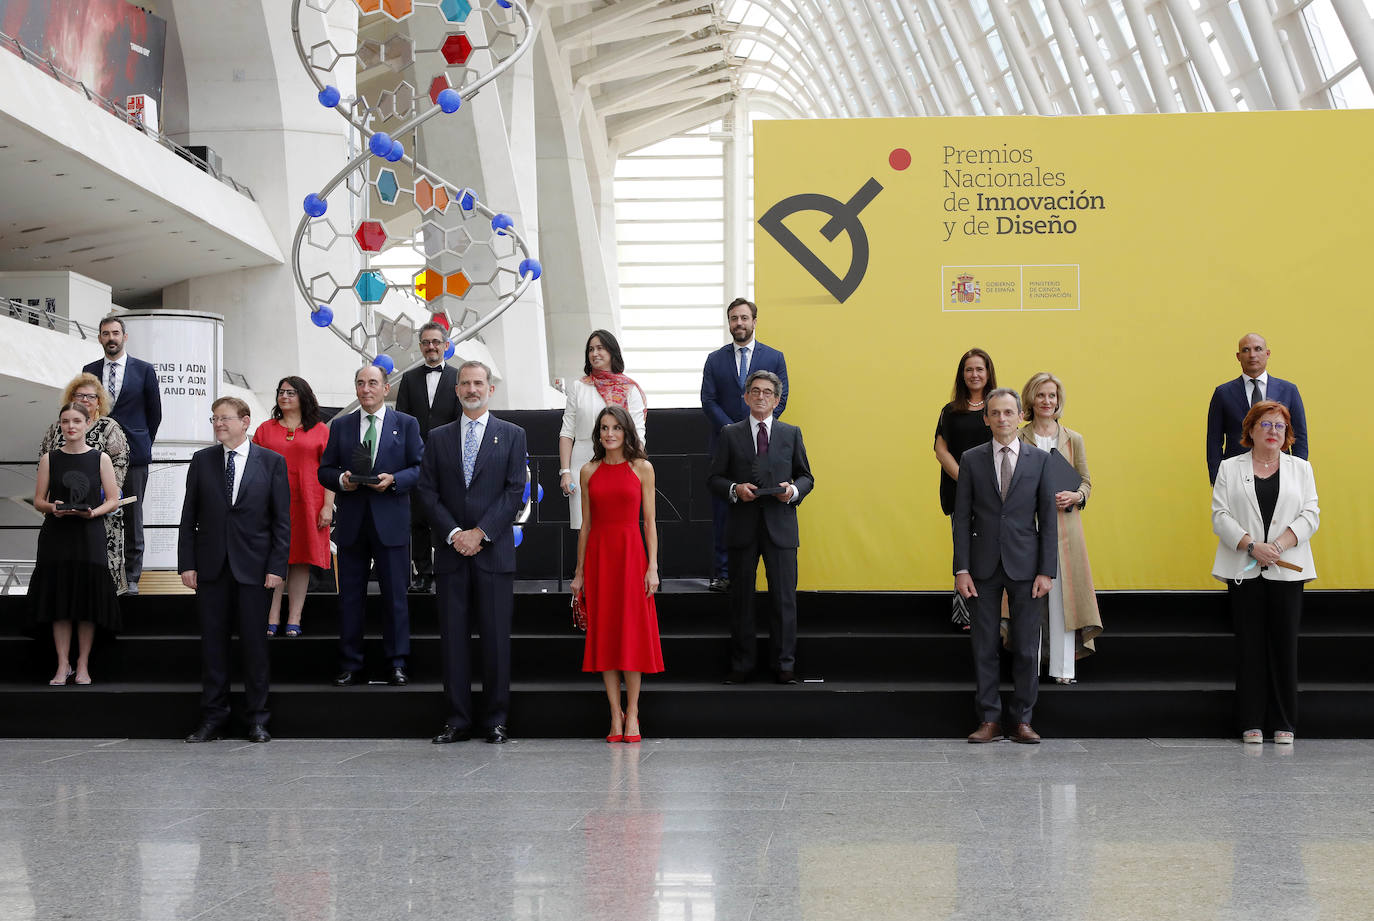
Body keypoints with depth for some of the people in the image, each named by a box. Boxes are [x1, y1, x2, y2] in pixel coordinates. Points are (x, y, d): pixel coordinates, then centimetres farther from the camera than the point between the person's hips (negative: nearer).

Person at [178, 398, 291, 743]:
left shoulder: (272, 462, 2)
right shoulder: (201, 460, 8)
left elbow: (282, 520, 0)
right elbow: (189, 517, 8)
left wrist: (277, 567, -7)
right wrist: (187, 564, 0)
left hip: (254, 568, -2)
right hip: (211, 567, 2)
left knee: (254, 643, 2)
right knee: (213, 643, 4)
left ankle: (256, 719, 11)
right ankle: (213, 718, 12)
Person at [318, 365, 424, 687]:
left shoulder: (406, 424, 7)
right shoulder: (340, 426, 12)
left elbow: (420, 468, 3)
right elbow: (325, 470, 11)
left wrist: (393, 479, -14)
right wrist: (341, 479, -10)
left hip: (390, 523, -2)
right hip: (351, 523, 2)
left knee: (395, 596, 0)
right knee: (350, 597, 4)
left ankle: (397, 665, 8)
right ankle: (351, 668, 10)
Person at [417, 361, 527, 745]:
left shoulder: (511, 435, 6)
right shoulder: (438, 438, 12)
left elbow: (515, 490, -2)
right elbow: (427, 491, 5)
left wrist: (480, 533, -11)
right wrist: (453, 534, -8)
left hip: (494, 551, -2)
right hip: (452, 552, 2)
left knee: (496, 637, 0)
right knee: (453, 637, 2)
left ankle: (495, 720, 7)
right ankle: (458, 719, 8)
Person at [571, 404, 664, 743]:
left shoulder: (642, 468, 2)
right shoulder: (588, 471, 8)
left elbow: (649, 522, 1)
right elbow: (586, 524, 10)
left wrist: (652, 566, -7)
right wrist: (580, 571, 7)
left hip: (631, 553, -2)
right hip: (598, 554, 2)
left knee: (632, 632, -1)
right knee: (604, 632, 2)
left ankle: (632, 715, 6)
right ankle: (616, 715, 7)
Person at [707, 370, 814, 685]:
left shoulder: (791, 434, 11)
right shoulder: (730, 434, 8)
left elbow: (806, 476, 13)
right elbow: (714, 478, 6)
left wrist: (794, 490, -8)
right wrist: (735, 489, -13)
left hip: (780, 527, 0)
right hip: (743, 527, 0)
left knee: (784, 597, 0)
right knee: (741, 597, 5)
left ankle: (784, 665, 7)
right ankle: (741, 665, 13)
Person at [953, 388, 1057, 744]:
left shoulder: (1039, 459, 3)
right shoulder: (971, 460, 4)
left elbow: (1048, 518, 3)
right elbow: (961, 517, 3)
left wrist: (1046, 570, -4)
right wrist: (961, 569, -5)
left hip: (1025, 566, 0)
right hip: (984, 567, 0)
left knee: (1026, 648, 3)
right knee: (985, 647, 3)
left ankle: (1022, 720, 13)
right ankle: (989, 720, 11)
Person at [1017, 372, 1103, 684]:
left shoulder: (1073, 439, 10)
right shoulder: (1018, 439, 4)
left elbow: (1086, 482, 13)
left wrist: (1075, 497, -7)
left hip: (1064, 525, 1)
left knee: (1062, 594, -2)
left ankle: (1062, 668, 3)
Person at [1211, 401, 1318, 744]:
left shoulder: (1301, 468, 12)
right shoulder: (1230, 469, 9)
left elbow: (1310, 516, 2)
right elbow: (1221, 516, -1)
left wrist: (1277, 546, -13)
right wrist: (1252, 545, -15)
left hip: (1286, 571, 1)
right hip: (1244, 571, -1)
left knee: (1284, 644, -1)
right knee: (1250, 645, 0)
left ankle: (1284, 723, 6)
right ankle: (1252, 722, 4)